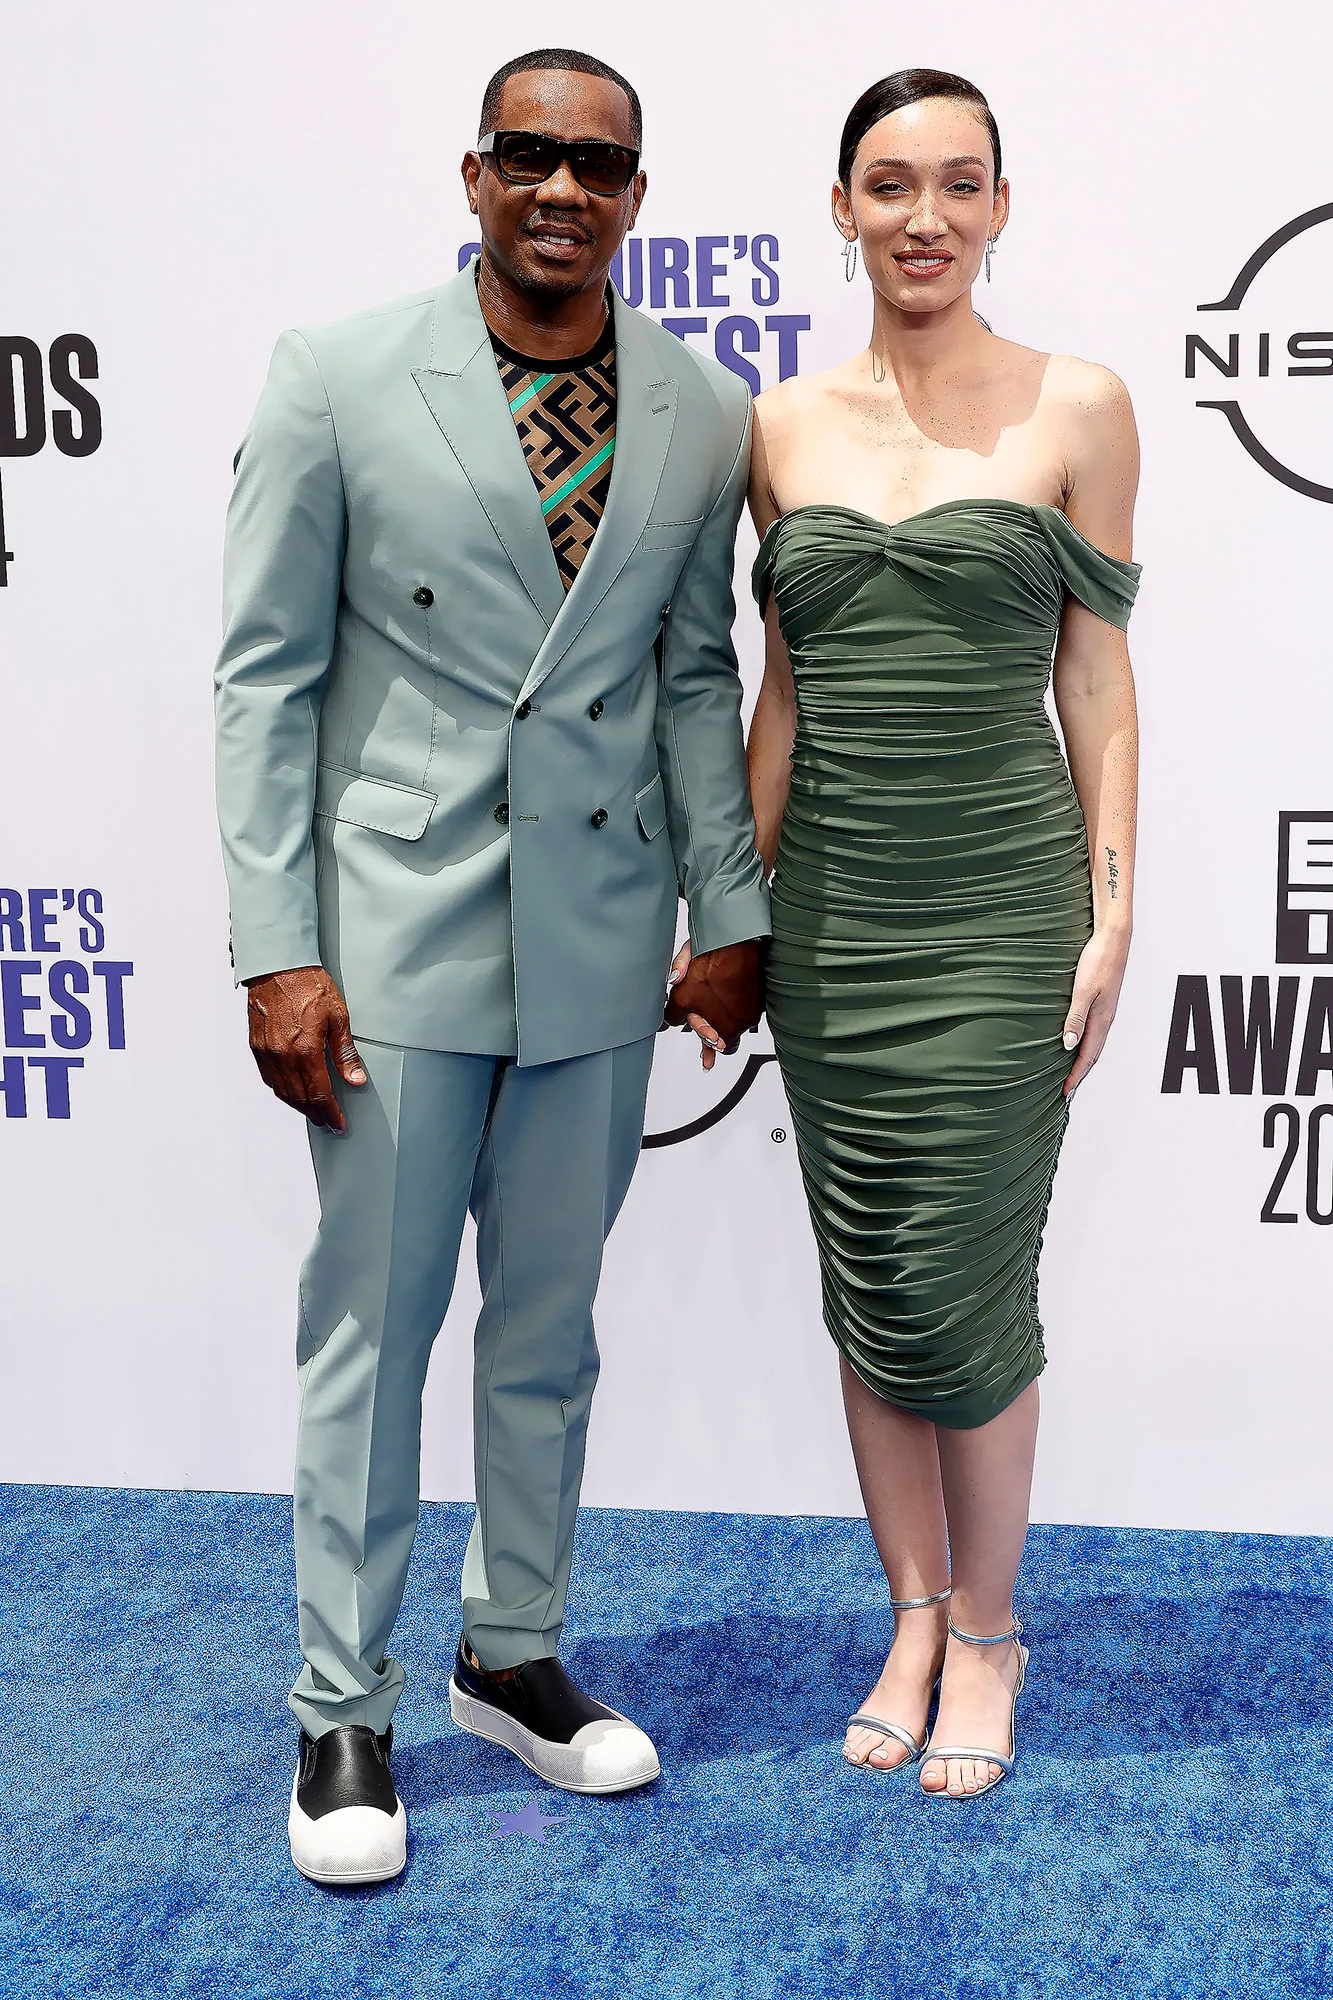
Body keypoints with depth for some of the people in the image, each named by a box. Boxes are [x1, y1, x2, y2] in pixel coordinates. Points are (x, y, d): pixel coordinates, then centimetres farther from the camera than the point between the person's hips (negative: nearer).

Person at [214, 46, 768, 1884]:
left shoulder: (707, 415, 4)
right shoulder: (337, 381, -4)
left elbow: (697, 677, 10)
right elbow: (265, 677, -5)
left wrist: (730, 912, 7)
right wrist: (278, 949, -10)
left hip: (601, 947, 3)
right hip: (394, 935, -3)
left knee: (551, 1326, 14)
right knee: (368, 1330, 6)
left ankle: (513, 1656, 33)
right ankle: (344, 1712, 22)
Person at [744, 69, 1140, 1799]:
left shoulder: (1076, 409, 0)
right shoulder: (785, 425, 7)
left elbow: (1098, 683, 0)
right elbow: (781, 687, 11)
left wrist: (1111, 916, -5)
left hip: (999, 901, -3)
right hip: (831, 907, 3)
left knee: (961, 1295, -2)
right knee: (866, 1285, 10)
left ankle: (986, 1632, 21)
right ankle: (913, 1619, 27)